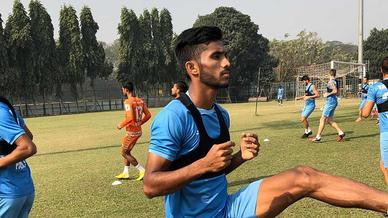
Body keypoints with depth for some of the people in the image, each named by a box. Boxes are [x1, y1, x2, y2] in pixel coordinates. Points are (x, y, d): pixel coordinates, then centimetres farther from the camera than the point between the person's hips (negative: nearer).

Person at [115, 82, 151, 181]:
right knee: (127, 151, 20)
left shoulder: (128, 102, -18)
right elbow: (148, 115, 6)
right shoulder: (140, 101, 6)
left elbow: (130, 118, -28)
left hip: (131, 132, -8)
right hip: (138, 130, 9)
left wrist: (121, 125, -12)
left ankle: (142, 170, 1)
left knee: (124, 153, 4)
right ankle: (125, 173, 25)